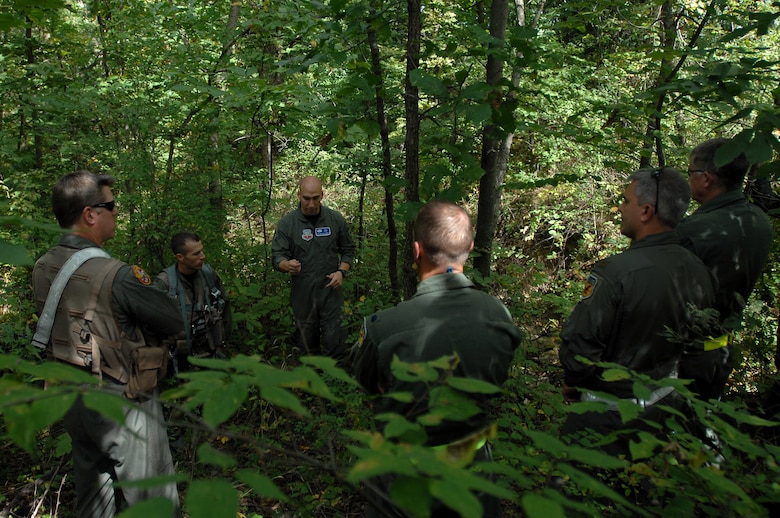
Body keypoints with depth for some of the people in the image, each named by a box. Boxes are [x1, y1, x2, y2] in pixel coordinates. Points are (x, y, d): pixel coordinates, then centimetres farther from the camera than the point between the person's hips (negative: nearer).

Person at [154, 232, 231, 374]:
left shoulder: (209, 274, -3)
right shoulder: (164, 283, -14)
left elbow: (224, 305, 9)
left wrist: (223, 338, 10)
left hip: (211, 353, 3)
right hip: (180, 358, -3)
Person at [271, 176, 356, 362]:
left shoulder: (336, 220, 0)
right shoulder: (286, 223, -4)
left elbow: (348, 250, 9)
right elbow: (277, 256, -6)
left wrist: (341, 272, -8)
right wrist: (287, 265, -30)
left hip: (330, 289, 0)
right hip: (302, 291, 1)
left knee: (333, 338, -2)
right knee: (308, 340, 13)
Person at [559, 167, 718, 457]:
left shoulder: (615, 272, -30)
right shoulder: (701, 272, -7)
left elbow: (580, 343, -26)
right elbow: (697, 339, 8)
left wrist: (571, 383, -6)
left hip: (606, 415, -7)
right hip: (664, 406, 7)